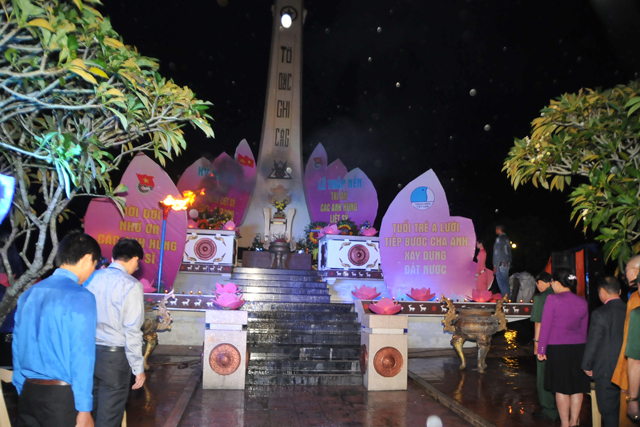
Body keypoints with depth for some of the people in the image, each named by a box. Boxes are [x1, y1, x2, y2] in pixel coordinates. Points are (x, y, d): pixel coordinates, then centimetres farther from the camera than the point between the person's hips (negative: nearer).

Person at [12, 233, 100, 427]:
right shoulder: (81, 297, -15)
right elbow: (81, 356, -16)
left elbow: (18, 347, 12)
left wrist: (22, 390, 20)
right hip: (61, 395, -6)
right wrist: (83, 409, -12)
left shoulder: (29, 293, 6)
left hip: (28, 392, 6)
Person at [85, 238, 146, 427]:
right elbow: (132, 331, -16)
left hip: (89, 351, 6)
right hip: (114, 355, -6)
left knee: (89, 409, 20)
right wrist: (138, 367, -9)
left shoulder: (92, 278, 3)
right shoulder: (131, 285, -14)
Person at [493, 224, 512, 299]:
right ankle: (507, 298, 15)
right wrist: (509, 263, 19)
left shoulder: (499, 239, -11)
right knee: (505, 282, 12)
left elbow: (497, 253, -14)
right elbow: (509, 252, 15)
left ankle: (505, 299, -8)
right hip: (507, 264, 8)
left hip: (501, 264, -8)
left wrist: (495, 266, -13)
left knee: (501, 282, -6)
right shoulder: (507, 239, 13)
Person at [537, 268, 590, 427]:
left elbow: (545, 326, -9)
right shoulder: (582, 302, 5)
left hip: (557, 348, -5)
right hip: (578, 348, 5)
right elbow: (584, 329, 13)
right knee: (577, 387, 11)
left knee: (561, 388, 5)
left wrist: (541, 349, -2)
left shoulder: (552, 299, -11)